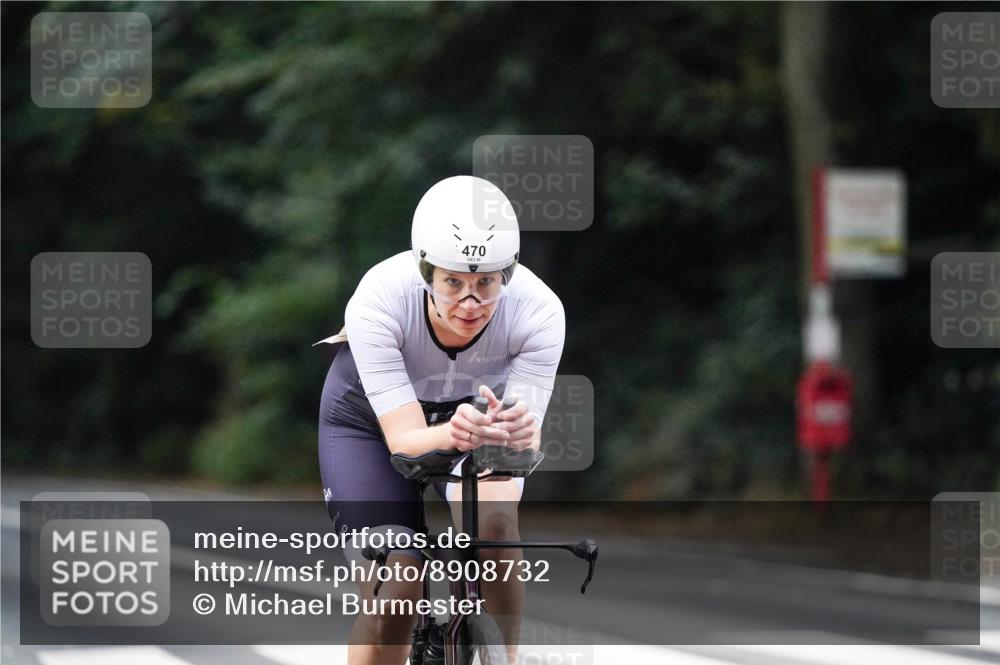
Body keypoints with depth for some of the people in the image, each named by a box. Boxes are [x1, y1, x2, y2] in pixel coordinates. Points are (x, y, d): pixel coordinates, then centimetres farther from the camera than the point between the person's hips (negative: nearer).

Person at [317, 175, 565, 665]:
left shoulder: (538, 311, -32)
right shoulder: (379, 301, -36)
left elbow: (529, 439, -33)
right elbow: (404, 441, -39)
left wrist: (518, 432, -57)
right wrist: (453, 435, -61)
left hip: (476, 406, 1)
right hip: (371, 417, -1)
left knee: (493, 519, -31)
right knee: (393, 595, -16)